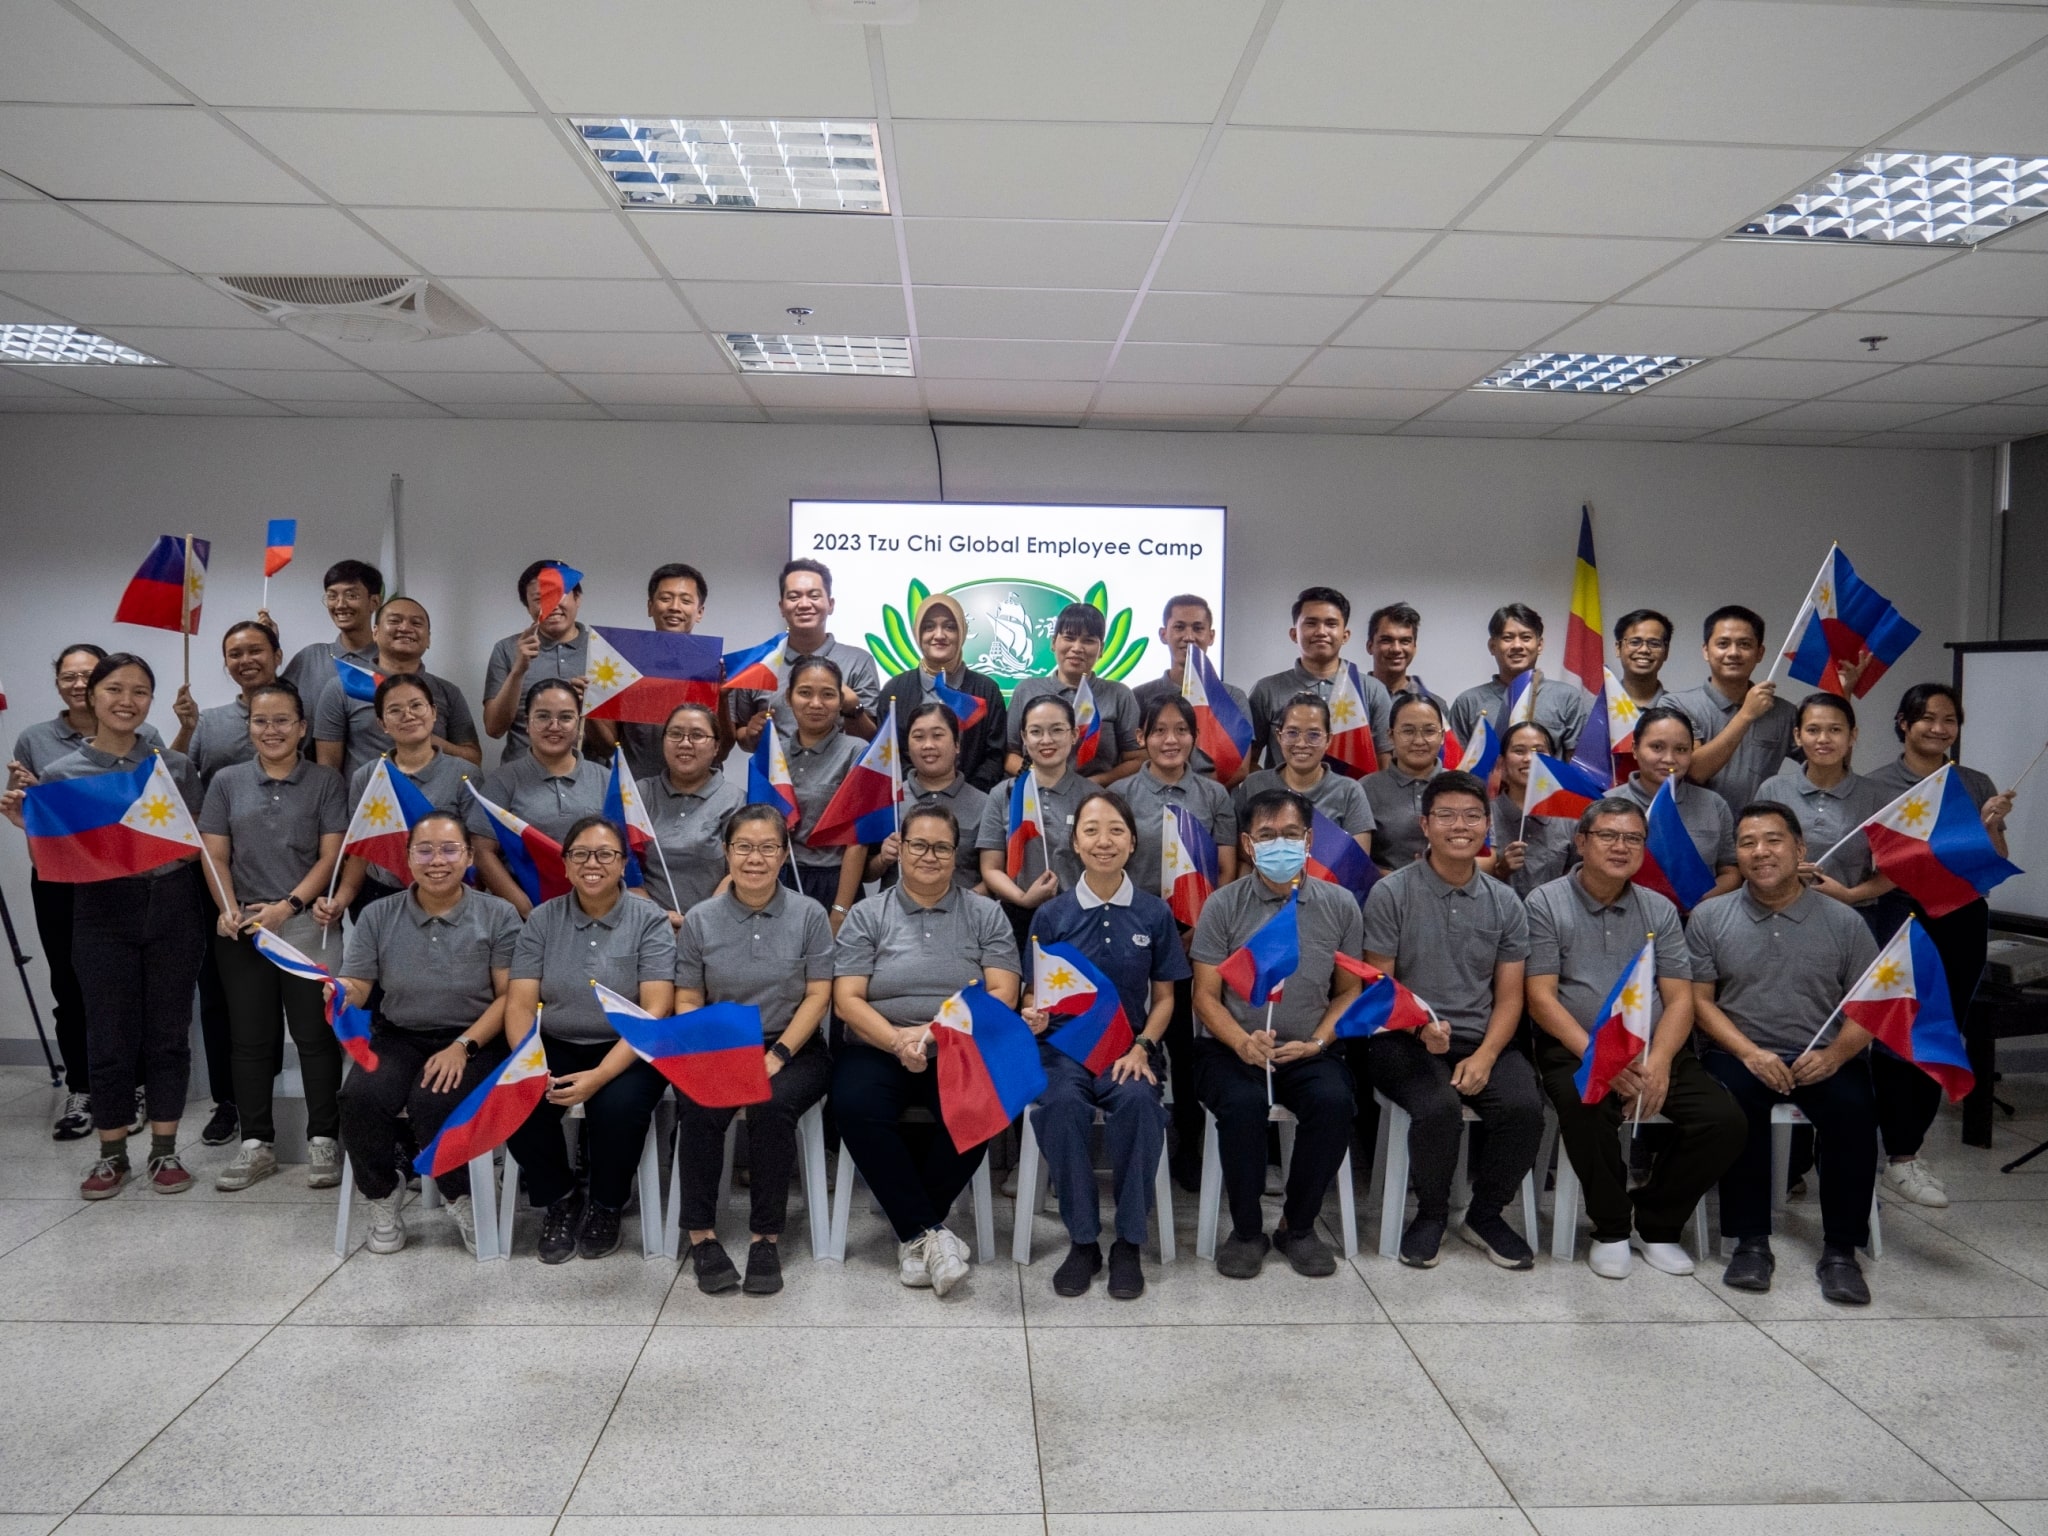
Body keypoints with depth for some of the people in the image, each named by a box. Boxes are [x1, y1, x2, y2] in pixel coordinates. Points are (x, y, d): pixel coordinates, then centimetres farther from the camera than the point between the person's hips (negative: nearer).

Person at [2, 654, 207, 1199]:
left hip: (173, 906, 1)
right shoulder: (59, 774, 2)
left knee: (168, 1031, 6)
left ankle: (164, 1150, 18)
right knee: (110, 1036, 4)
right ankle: (112, 1154, 19)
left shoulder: (174, 765, 4)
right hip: (103, 913, -1)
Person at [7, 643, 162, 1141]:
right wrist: (26, 793, -11)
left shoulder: (143, 739, 0)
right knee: (69, 987, 8)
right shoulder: (33, 740, 5)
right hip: (59, 882, 2)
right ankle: (78, 1090, 20)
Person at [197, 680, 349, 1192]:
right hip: (241, 932, 3)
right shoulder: (226, 782, 9)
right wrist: (229, 909, -9)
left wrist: (288, 905, -14)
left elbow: (332, 856, -3)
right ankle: (256, 1143, 17)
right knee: (250, 1037, 8)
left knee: (315, 1035, 0)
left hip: (307, 926, -2)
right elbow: (215, 856, 6)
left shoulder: (325, 782, 2)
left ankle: (323, 1140, 9)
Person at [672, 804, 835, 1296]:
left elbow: (818, 996, -3)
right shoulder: (699, 920, 3)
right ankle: (700, 1235, -14)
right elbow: (687, 1002, 4)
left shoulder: (809, 915, 0)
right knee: (697, 1107, -29)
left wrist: (776, 1057, -14)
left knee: (771, 1105, -31)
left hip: (793, 1047, -1)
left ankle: (766, 1238, -17)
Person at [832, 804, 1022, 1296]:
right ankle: (929, 1232, -19)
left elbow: (1003, 996, -1)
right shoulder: (867, 916, 10)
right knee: (855, 1105, -31)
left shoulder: (985, 915, 10)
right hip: (878, 1048, 1)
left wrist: (936, 1032, -16)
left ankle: (913, 1231, -13)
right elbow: (847, 1000, 0)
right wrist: (898, 1041, -17)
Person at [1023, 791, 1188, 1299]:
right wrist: (1033, 1017, -17)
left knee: (1137, 1099, -33)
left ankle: (1128, 1243, -14)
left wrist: (1142, 1048, -9)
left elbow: (1164, 997, 8)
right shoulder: (1051, 915, 3)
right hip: (1064, 1046, 0)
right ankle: (1082, 1240, -14)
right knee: (1060, 1103, -33)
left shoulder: (1154, 914, 4)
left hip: (1128, 1048, 0)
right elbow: (1034, 994, 7)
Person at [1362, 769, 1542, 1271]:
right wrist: (1420, 1023, -22)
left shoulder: (1505, 903, 9)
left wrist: (1485, 1055, -11)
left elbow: (1509, 997, 7)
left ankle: (1485, 1214, 3)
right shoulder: (1391, 894, -2)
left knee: (1525, 1106, -25)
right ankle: (1431, 1212, -1)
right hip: (1404, 1039, -3)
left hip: (1482, 1040, 4)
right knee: (1439, 1108, -32)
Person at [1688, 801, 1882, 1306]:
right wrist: (1749, 1053, -13)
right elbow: (1698, 1000, 2)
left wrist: (1836, 1054, -14)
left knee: (1854, 1108, -29)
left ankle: (1840, 1250, -15)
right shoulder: (1710, 918, 6)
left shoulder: (1843, 922, 7)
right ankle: (1751, 1242, -19)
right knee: (1731, 1102, -32)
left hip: (1821, 1059, 1)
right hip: (1741, 1053, -1)